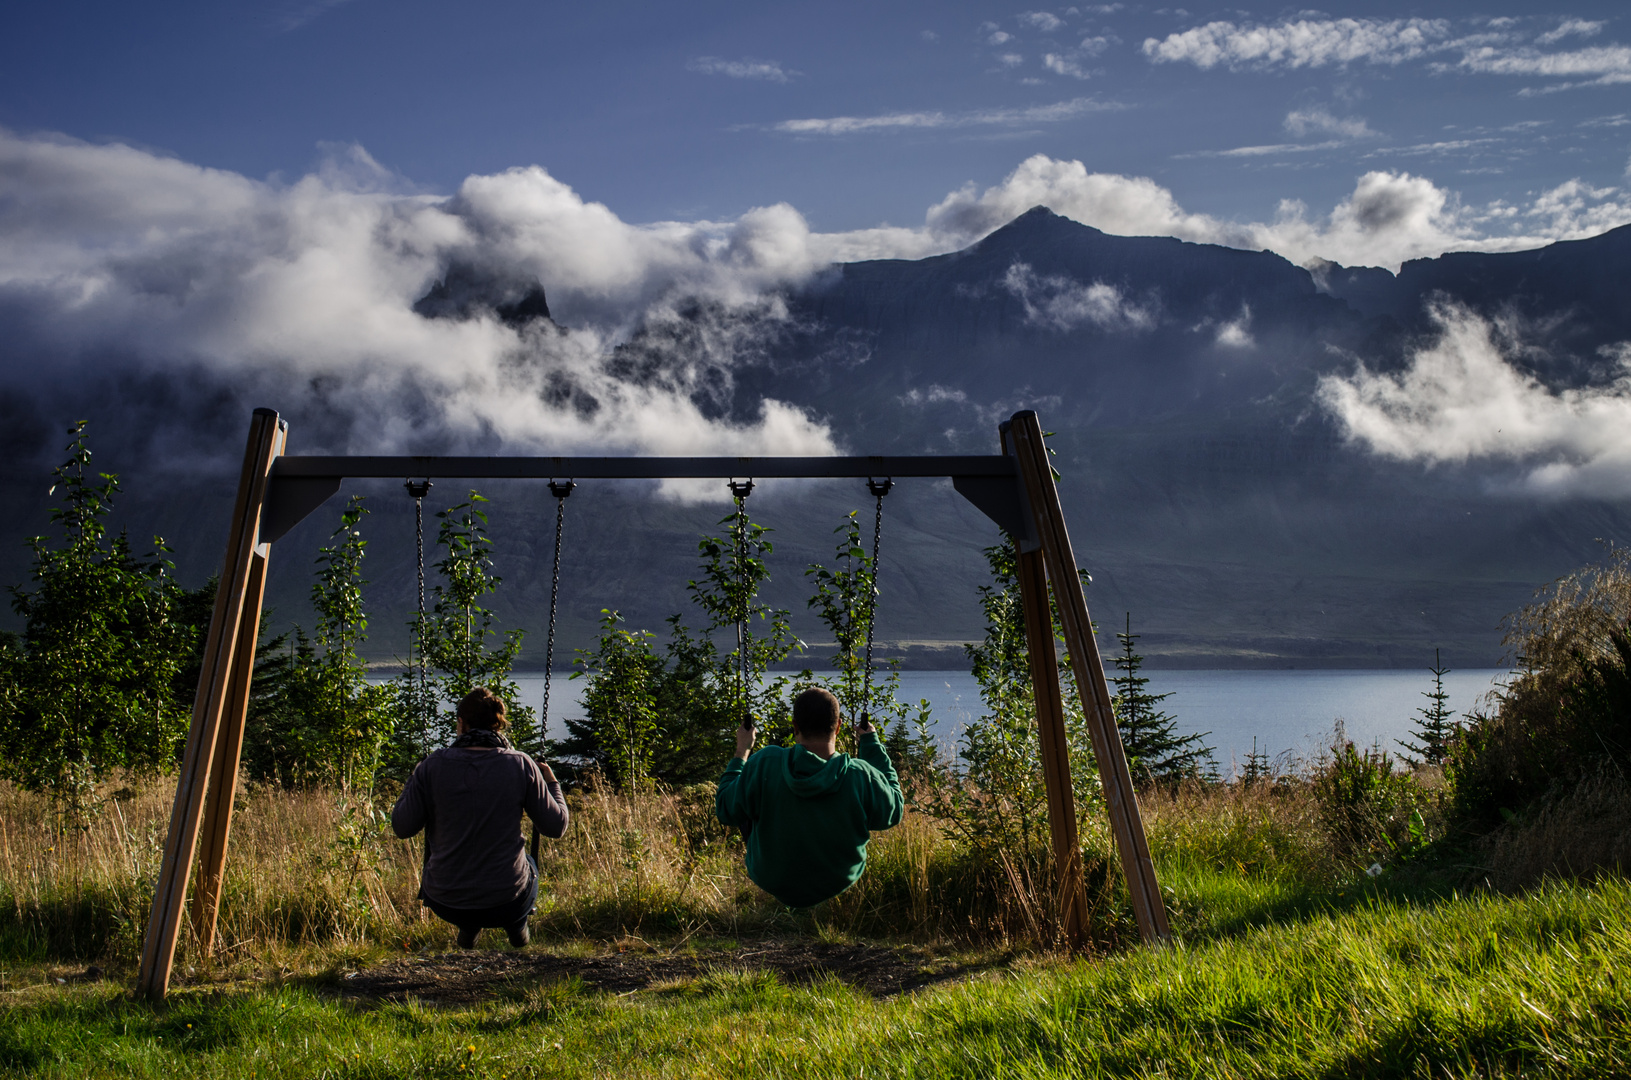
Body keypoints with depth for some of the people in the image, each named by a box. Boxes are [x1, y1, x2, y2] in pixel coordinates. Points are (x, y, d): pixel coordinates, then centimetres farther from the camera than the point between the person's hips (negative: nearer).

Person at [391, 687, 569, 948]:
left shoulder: (433, 766, -10)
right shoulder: (520, 765, -10)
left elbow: (402, 827, -1)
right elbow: (557, 827, -3)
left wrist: (415, 778, 14)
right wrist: (552, 784, 15)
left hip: (445, 904, 0)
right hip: (507, 903, 0)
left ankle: (469, 927, 26)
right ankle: (517, 926, 26)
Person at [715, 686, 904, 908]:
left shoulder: (764, 764, -27)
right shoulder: (861, 776, -27)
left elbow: (726, 810, -10)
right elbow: (894, 812, -5)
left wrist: (741, 752, 2)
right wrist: (872, 743, 0)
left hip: (772, 883, 0)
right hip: (840, 886, 0)